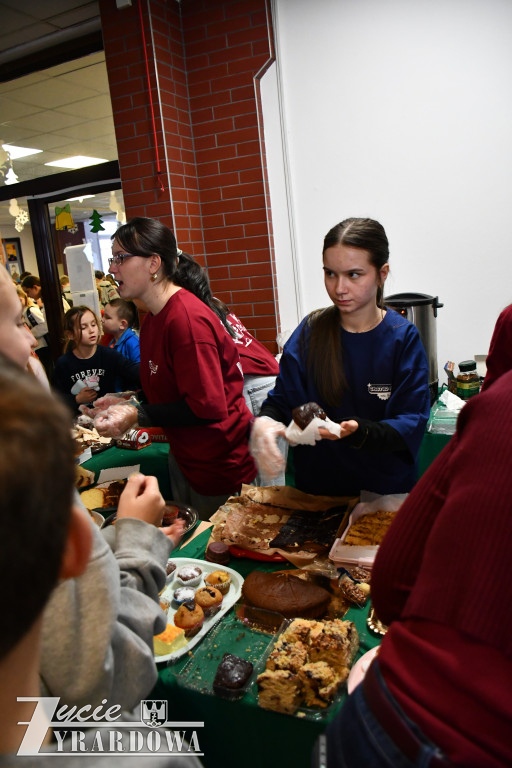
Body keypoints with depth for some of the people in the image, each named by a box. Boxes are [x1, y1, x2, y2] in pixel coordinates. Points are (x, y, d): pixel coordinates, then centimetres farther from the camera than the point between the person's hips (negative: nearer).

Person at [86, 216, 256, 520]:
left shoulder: (187, 317, -25)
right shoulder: (153, 319, 5)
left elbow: (208, 406, -26)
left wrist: (138, 416, -23)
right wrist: (124, 404, 1)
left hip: (223, 468, -9)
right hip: (185, 459, 9)